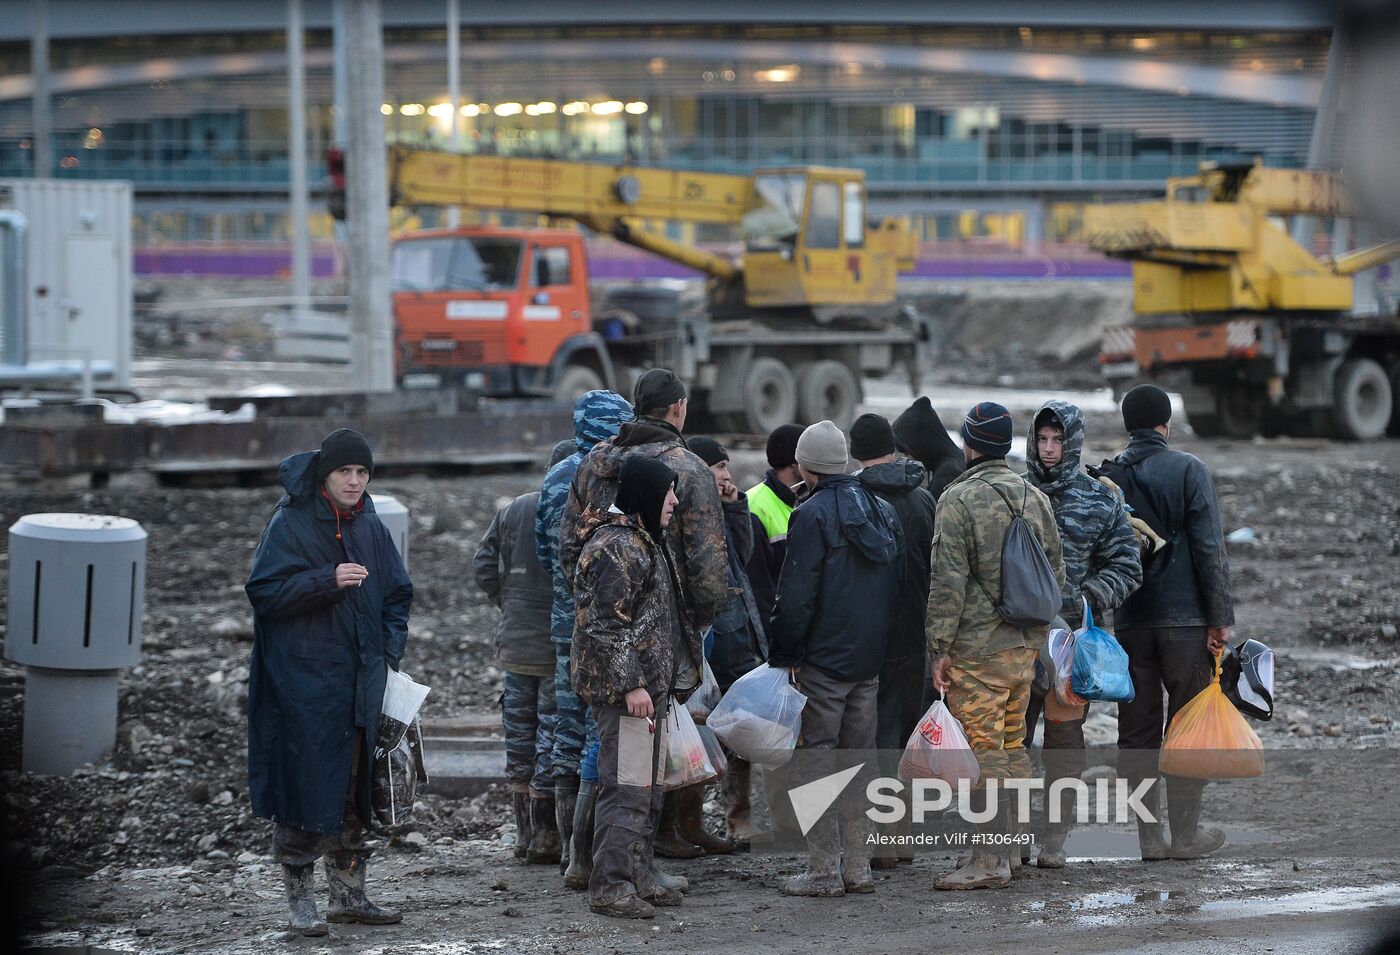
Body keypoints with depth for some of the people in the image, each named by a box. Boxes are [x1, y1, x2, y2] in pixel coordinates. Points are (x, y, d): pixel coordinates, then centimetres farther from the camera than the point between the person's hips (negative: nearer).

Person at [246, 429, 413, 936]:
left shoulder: (370, 527, 10)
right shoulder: (290, 522, -7)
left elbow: (397, 594, 19)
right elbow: (264, 590, -14)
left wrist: (389, 652, 6)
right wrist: (327, 581, -24)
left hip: (360, 680, 6)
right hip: (304, 680, -6)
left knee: (354, 787, 11)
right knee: (306, 786, -7)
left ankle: (348, 893, 20)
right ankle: (300, 899, 1)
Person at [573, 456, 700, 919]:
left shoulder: (643, 540, 17)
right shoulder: (615, 547, -17)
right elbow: (606, 623, -22)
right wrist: (629, 684, -23)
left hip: (650, 682, 11)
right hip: (623, 686, -11)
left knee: (648, 783, 16)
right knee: (626, 787, -10)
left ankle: (638, 875, 24)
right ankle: (610, 886, -8)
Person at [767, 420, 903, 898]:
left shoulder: (812, 515, -12)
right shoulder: (882, 512, 11)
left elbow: (796, 597, -15)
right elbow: (894, 583, 16)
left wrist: (782, 656, -8)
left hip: (823, 660, -7)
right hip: (869, 660, 7)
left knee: (819, 756, -2)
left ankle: (825, 869, -4)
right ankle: (857, 866, 13)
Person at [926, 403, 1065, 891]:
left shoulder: (959, 499, -11)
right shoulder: (1034, 498, 12)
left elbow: (948, 580, -15)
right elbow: (1056, 573, 17)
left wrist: (941, 647, -11)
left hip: (978, 644, -7)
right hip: (1025, 642, 7)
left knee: (984, 751, -6)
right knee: (1013, 746, 15)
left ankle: (991, 860, -7)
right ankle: (1011, 847, 21)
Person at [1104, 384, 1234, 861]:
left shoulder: (1107, 477, 3)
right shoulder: (1188, 470, -6)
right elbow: (1209, 549, -9)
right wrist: (1220, 618, -5)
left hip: (1129, 621, 3)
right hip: (1184, 619, -3)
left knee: (1137, 731, 7)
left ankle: (1149, 834, 8)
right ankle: (1185, 831, 6)